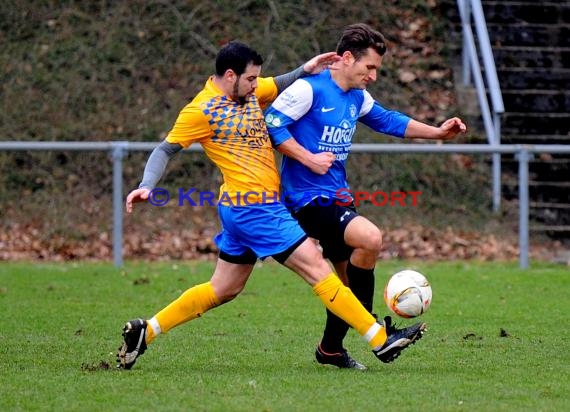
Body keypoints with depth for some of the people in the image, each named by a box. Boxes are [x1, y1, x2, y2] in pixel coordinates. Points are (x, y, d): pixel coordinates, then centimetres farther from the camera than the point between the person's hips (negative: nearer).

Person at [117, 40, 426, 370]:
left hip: (243, 208, 10)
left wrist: (306, 69, 7)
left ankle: (146, 331, 22)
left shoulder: (248, 92, 10)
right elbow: (165, 150, -7)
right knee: (316, 266, -8)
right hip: (254, 207, -10)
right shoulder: (202, 110, -12)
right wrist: (147, 187, -21)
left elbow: (280, 86, 26)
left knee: (223, 290, 17)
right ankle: (381, 340, -6)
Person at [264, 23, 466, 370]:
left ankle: (331, 349, 28)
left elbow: (388, 121, 25)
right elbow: (271, 123, -16)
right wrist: (309, 158, -20)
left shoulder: (357, 98, 13)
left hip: (337, 196, 9)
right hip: (308, 197, -9)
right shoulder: (310, 89, -12)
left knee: (350, 278, 12)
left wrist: (437, 132, 17)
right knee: (370, 238, -27)